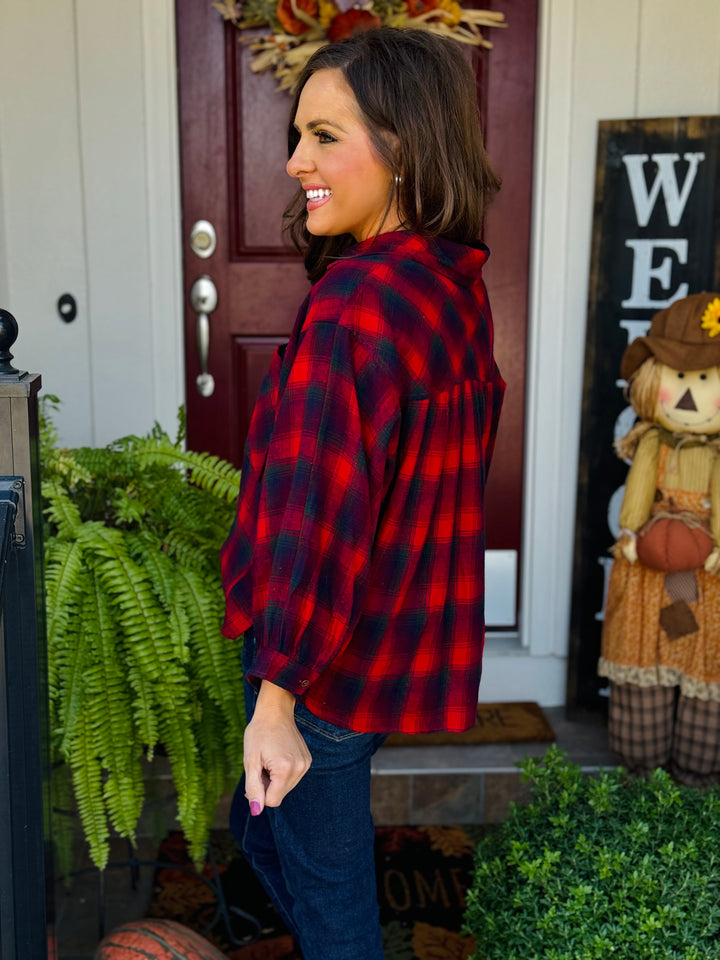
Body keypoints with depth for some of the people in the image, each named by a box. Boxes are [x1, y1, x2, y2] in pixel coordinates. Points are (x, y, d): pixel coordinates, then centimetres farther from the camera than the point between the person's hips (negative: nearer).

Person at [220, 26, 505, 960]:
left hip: (337, 652, -9)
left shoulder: (354, 301, -25)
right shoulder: (457, 288, 3)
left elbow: (320, 506, -29)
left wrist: (277, 690, -25)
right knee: (262, 820, 29)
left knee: (327, 878, 13)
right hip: (410, 634, 9)